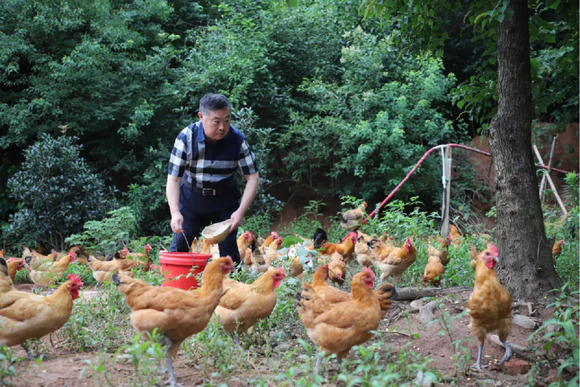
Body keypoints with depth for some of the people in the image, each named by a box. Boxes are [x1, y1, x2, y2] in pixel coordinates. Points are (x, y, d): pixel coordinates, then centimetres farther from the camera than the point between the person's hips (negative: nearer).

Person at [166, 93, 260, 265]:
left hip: (225, 201, 1)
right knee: (178, 246, -2)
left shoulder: (237, 139, -17)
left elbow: (253, 177, -13)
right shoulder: (186, 138, -21)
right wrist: (175, 213, -36)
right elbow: (173, 179, -21)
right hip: (191, 199, 0)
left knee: (228, 249, -4)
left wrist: (241, 211, -25)